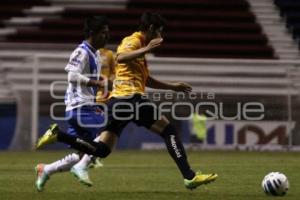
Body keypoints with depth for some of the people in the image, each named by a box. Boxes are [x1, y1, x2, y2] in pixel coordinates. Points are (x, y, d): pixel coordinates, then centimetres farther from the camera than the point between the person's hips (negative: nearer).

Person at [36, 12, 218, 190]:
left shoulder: (139, 44, 29)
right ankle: (189, 177, -8)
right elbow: (120, 58, -24)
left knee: (102, 150, 2)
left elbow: (146, 80, 38)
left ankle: (58, 135, -5)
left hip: (117, 101, 9)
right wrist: (146, 49, -31)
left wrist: (172, 86, 38)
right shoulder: (133, 41, -1)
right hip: (130, 96, -9)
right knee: (169, 131, -3)